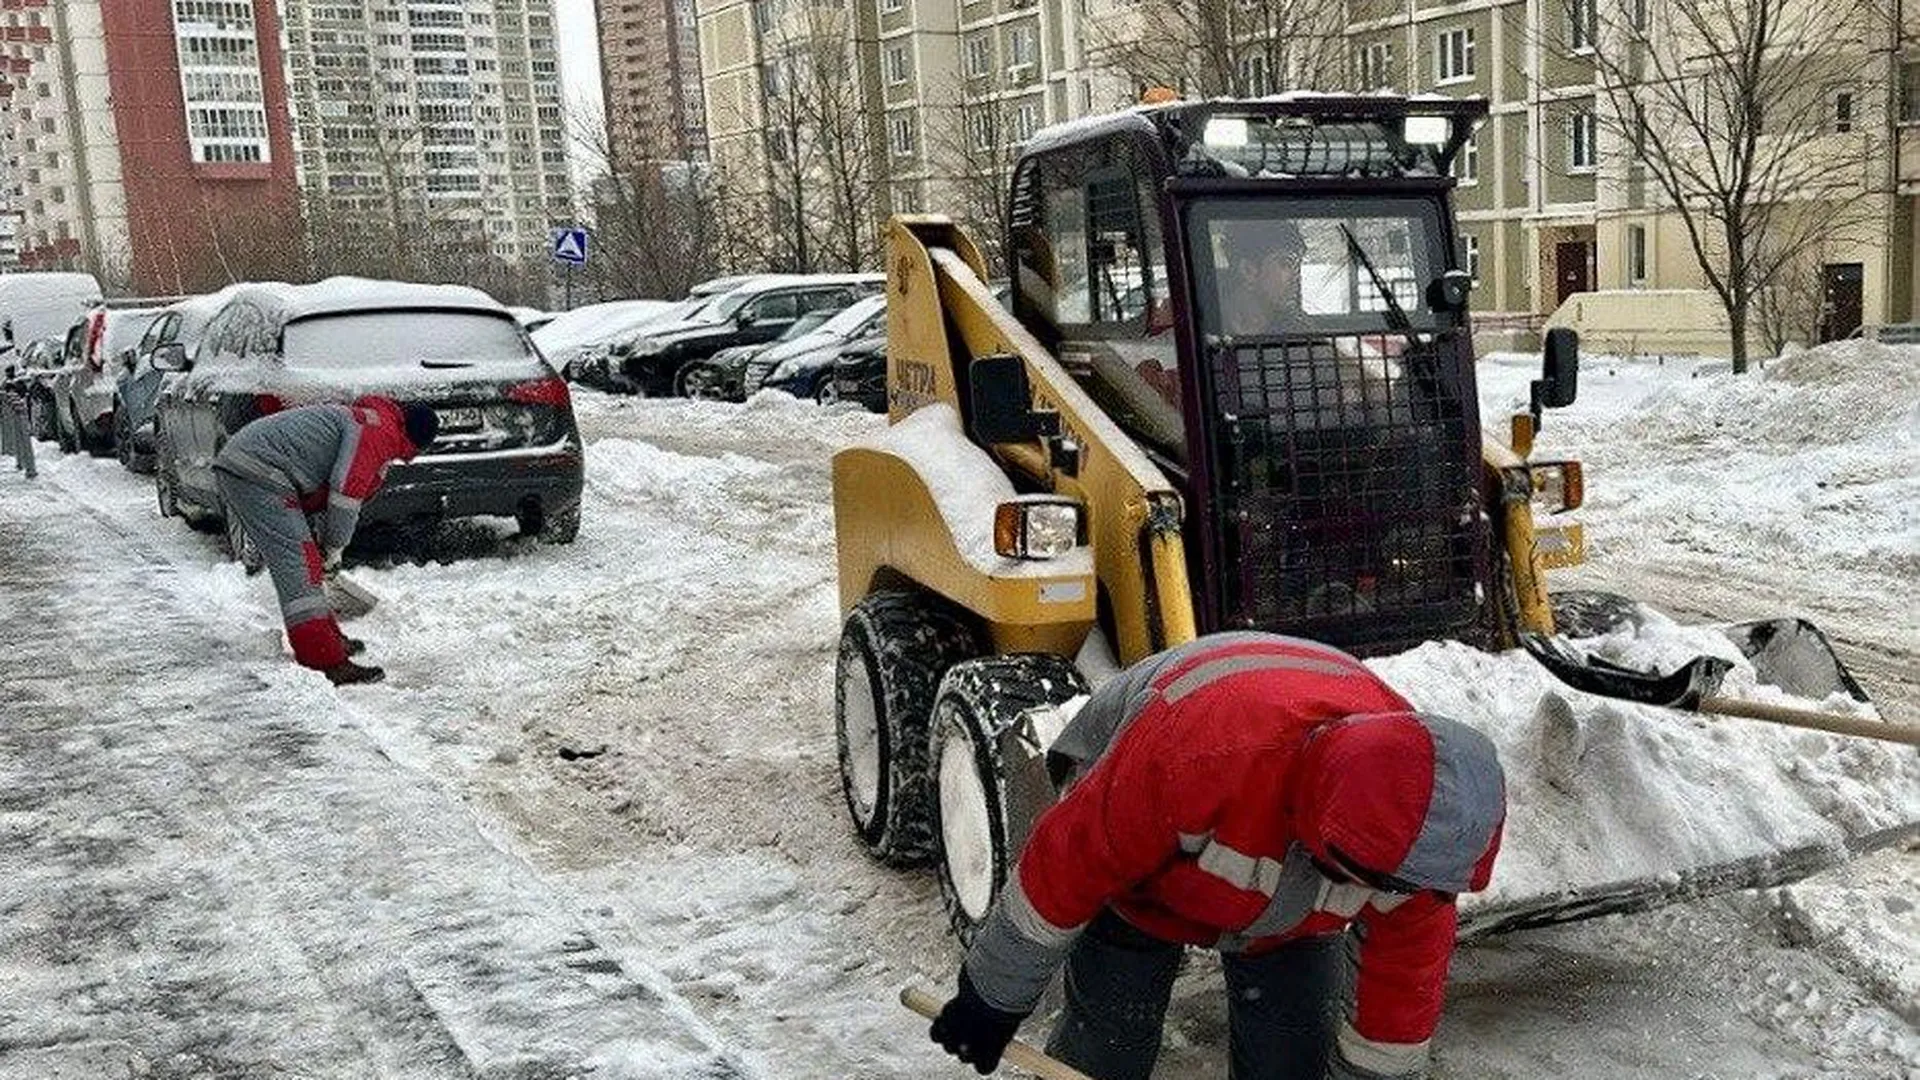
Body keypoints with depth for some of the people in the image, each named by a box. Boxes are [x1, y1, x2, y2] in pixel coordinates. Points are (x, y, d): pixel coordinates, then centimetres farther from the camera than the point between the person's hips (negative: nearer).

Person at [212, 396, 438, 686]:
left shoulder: (367, 420, 24)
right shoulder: (380, 430, -9)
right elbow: (346, 492, -16)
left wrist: (328, 546, 30)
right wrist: (334, 547, -3)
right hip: (257, 473, -11)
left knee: (302, 563, 20)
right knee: (299, 564, -14)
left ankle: (329, 640, 32)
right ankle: (327, 663, -17)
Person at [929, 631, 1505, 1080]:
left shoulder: (1418, 819, -30)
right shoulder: (1193, 752, -47)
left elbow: (1407, 969, -12)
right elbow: (1067, 864, -32)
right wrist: (995, 999, -19)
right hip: (1143, 880, -4)